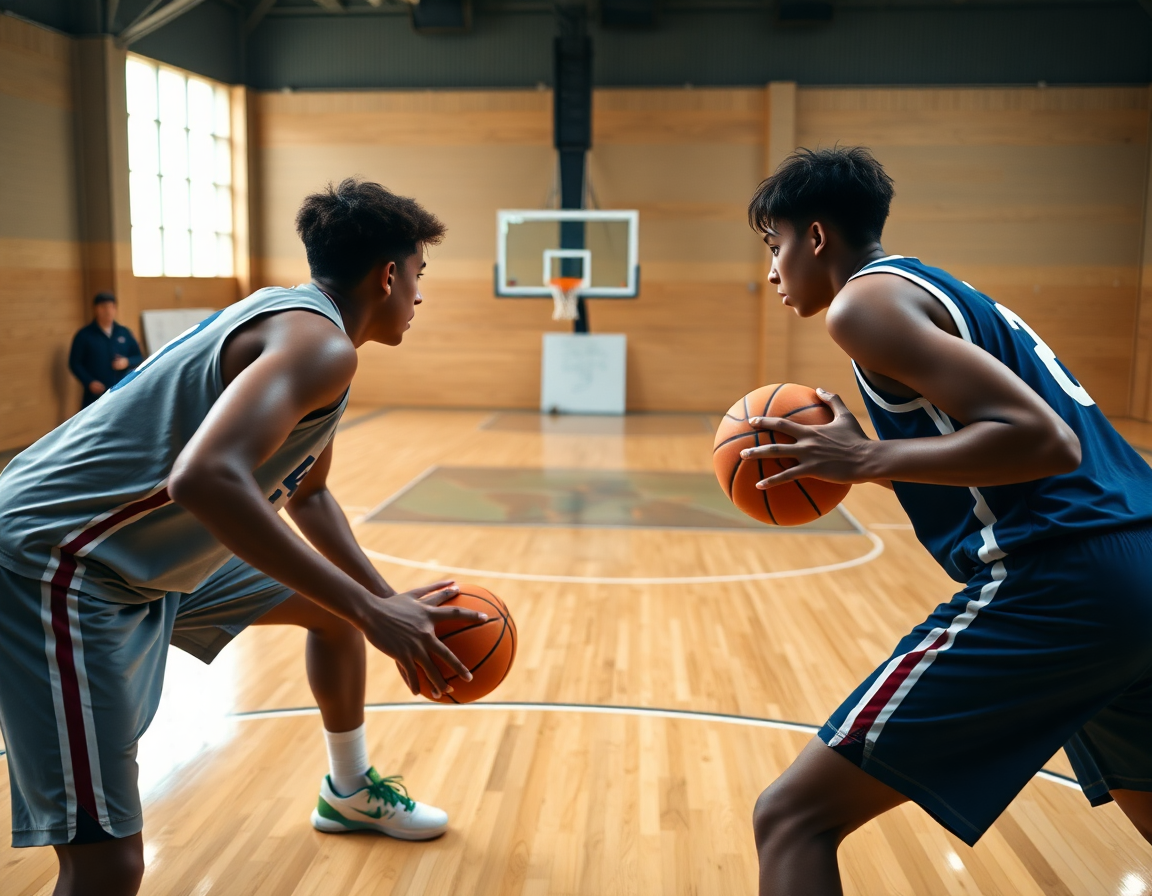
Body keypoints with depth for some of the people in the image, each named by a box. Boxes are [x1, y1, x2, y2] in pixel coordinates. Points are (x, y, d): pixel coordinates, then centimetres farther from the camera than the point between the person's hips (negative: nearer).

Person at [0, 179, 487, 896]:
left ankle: (351, 793, 44)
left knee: (335, 609, 22)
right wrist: (370, 609, -33)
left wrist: (387, 600, 12)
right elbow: (205, 478, -39)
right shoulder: (320, 343, -21)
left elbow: (306, 494, 22)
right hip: (60, 565, -11)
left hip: (155, 550, 11)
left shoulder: (296, 321, 12)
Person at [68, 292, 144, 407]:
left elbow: (139, 358, 13)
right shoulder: (84, 335, 0)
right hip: (95, 396, -3)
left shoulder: (124, 332, 9)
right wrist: (89, 382, -14)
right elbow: (75, 363, -1)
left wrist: (127, 362, -9)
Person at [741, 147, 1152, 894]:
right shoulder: (942, 291, 23)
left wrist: (869, 459, -11)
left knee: (794, 817, -6)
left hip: (1056, 585, -10)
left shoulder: (866, 299, -5)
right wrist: (865, 467, 22)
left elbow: (1041, 438, -17)